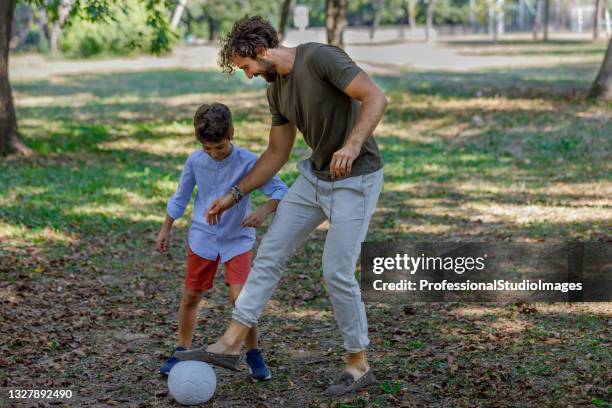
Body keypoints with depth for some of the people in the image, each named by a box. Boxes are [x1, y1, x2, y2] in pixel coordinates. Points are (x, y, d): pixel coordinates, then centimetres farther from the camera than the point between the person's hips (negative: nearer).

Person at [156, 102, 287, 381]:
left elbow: (280, 190, -14)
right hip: (202, 237, 3)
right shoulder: (195, 161, -8)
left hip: (237, 239, -3)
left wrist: (265, 209, -34)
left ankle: (253, 354, 3)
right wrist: (166, 229, 14)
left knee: (240, 296, -16)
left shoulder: (247, 162, -18)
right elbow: (181, 196, 8)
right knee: (191, 296, 9)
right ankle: (182, 351, 27)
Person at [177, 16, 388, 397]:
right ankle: (230, 344, 10)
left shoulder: (320, 57, -19)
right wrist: (234, 195, 14)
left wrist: (353, 144, -39)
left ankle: (359, 366, 11)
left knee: (338, 272, -7)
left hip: (356, 179, -8)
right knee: (270, 253, 5)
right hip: (315, 176, 8)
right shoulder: (276, 90, 6)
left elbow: (376, 97, -25)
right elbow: (276, 154, 15)